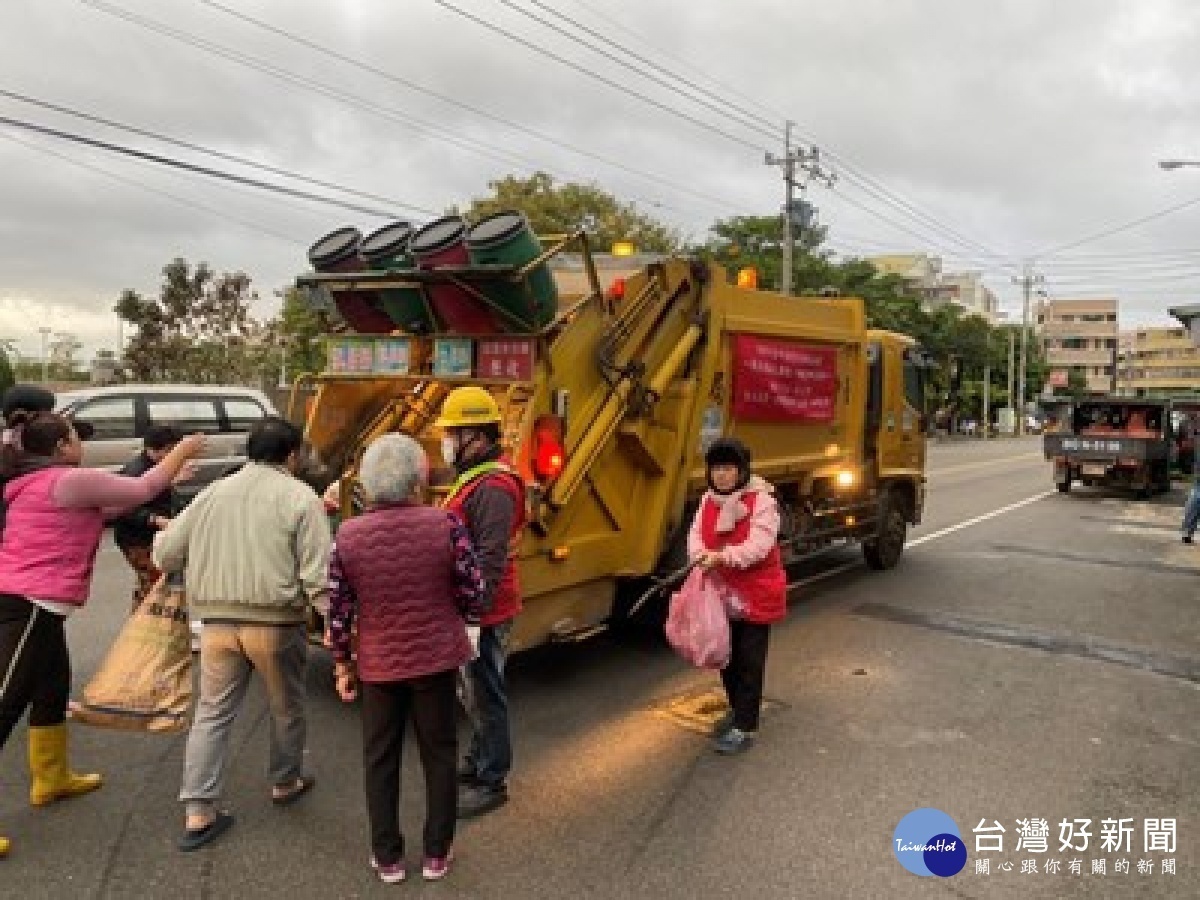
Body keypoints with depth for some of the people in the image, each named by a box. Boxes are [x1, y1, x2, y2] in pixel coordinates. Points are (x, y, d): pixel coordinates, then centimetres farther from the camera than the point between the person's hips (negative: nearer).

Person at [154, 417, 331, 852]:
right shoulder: (300, 498, -8)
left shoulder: (213, 493, 7)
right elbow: (318, 574, -14)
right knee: (286, 707, 18)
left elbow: (164, 555, 12)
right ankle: (285, 783, 37)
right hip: (275, 621, -3)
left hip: (218, 621, 4)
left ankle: (197, 812, 14)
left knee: (212, 713, 14)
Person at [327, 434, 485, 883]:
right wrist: (463, 626, 13)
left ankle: (388, 858, 29)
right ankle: (436, 854, 28)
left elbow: (339, 611, -3)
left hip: (377, 664, 1)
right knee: (439, 755, 16)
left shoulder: (347, 536, -10)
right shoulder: (445, 524, -14)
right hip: (437, 659, -1)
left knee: (380, 760, 18)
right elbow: (472, 593, -8)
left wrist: (341, 665, 10)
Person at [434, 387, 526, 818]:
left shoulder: (493, 487, -22)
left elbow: (491, 560, -27)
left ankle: (492, 782, 18)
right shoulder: (473, 476, 11)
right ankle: (477, 762, 39)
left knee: (485, 696, 3)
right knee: (474, 692, 22)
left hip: (485, 613, -10)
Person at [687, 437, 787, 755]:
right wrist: (701, 557, -25)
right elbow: (696, 535, -4)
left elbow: (759, 545, -27)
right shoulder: (709, 500, 4)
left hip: (756, 596, -6)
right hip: (723, 595, 7)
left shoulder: (761, 501, -17)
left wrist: (724, 556, -38)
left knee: (749, 661, 2)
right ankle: (738, 710, 39)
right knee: (726, 655, 18)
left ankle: (746, 727, 13)